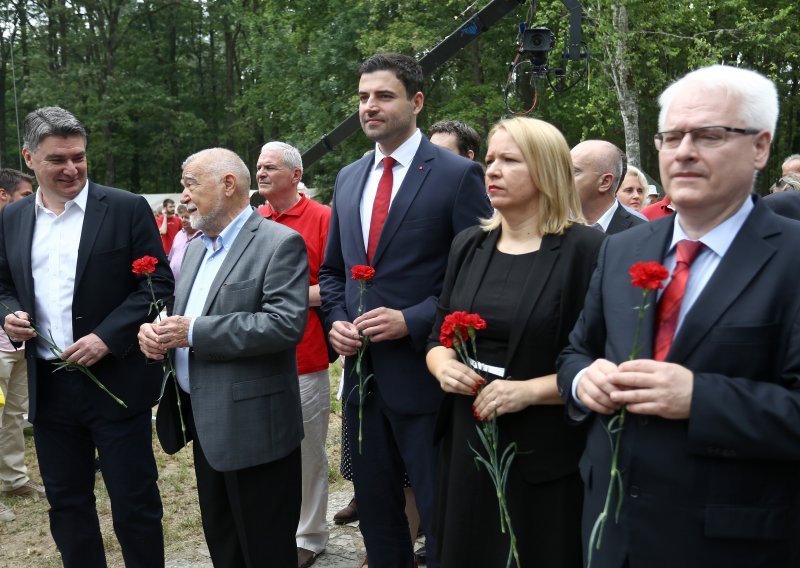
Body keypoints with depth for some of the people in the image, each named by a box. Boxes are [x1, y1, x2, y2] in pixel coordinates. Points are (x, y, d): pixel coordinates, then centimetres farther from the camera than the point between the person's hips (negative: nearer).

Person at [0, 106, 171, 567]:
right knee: (66, 504, 15)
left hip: (116, 381, -4)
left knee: (135, 504, 5)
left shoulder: (127, 209, -5)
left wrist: (106, 337, -17)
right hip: (49, 387, 5)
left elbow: (159, 284, -7)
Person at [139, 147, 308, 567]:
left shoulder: (280, 243, -13)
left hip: (252, 425, -8)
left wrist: (194, 332, -21)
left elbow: (286, 324, -24)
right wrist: (154, 330, -6)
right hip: (204, 421, 8)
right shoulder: (197, 246, 15)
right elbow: (183, 317, 19)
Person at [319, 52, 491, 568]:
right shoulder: (348, 179, 11)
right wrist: (336, 321, 0)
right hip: (363, 372, 6)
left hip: (423, 374, -6)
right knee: (375, 510, 19)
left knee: (442, 517, 6)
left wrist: (411, 320, -19)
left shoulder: (458, 175, -8)